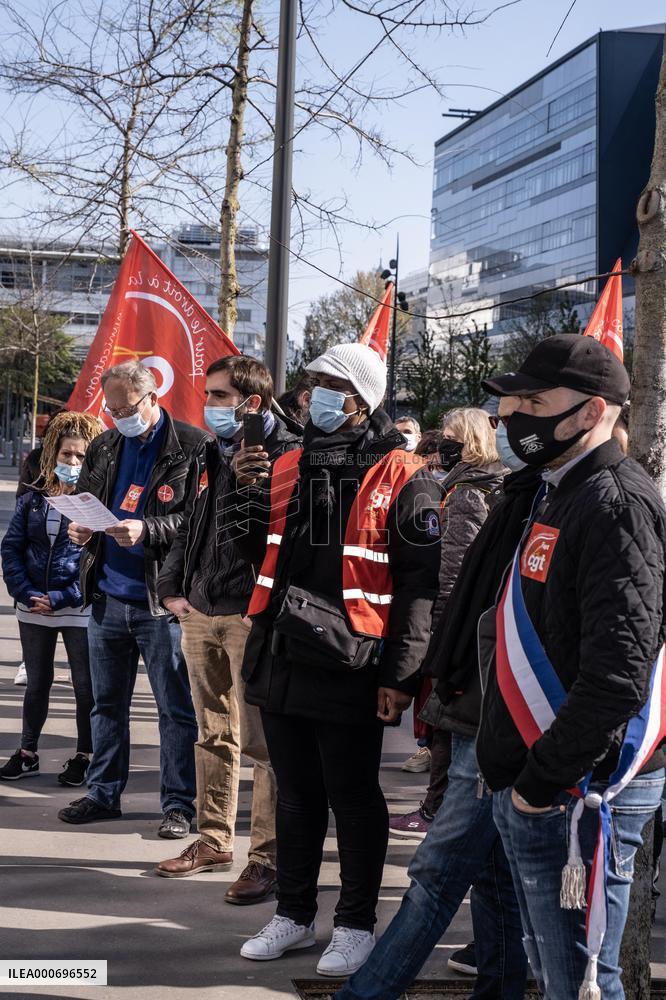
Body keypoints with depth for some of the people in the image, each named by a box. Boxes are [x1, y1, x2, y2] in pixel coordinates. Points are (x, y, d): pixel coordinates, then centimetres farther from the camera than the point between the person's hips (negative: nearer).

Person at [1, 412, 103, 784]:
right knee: (37, 683, 16)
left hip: (80, 610, -4)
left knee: (86, 685, 6)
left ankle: (84, 757, 19)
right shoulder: (33, 500, 5)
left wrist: (61, 598, -17)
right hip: (34, 609, 4)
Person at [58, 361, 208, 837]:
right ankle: (104, 794, 28)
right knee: (108, 703, 16)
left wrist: (148, 530, -24)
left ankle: (178, 803, 11)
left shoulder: (194, 447, -9)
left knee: (176, 708, 2)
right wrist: (80, 528, 0)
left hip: (162, 601, -6)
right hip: (108, 596, 6)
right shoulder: (103, 448, 12)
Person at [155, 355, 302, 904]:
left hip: (252, 618, -8)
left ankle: (268, 856, 3)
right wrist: (173, 587, 14)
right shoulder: (213, 456, 16)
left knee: (261, 739, -5)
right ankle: (214, 842, 26)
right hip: (200, 613, 8)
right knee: (214, 735, 15)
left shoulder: (288, 455, -9)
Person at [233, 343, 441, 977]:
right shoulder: (287, 468, 11)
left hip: (348, 669, -6)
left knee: (353, 799, 6)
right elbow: (256, 551, 19)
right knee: (296, 794, 16)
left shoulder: (400, 478, -7)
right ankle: (294, 916, 29)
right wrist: (240, 491, 1)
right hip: (280, 662, 6)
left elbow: (419, 584, -10)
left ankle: (356, 925, 20)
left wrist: (400, 674, -14)